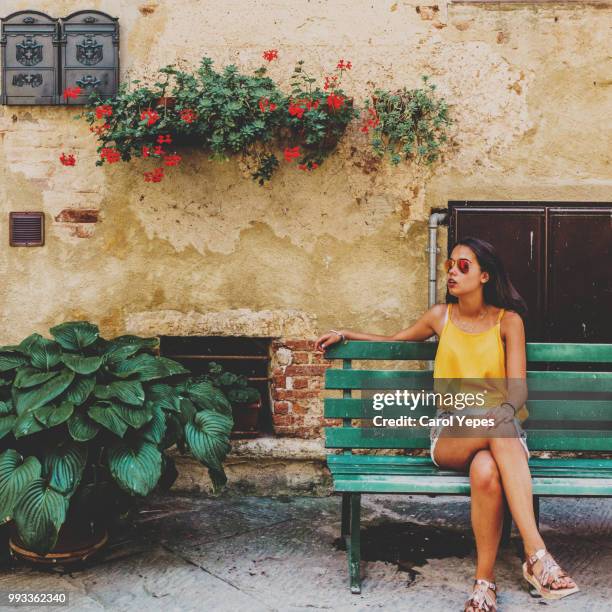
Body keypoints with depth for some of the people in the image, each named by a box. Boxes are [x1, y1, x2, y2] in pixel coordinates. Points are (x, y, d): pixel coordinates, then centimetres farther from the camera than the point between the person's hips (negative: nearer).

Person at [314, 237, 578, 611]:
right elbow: (396, 341, 31)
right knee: (499, 431, -39)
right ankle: (537, 553, -43)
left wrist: (504, 409, -29)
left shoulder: (508, 321, 4)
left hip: (502, 433, 0)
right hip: (450, 436, 0)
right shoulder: (441, 316, 11)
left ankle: (485, 580, -30)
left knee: (486, 471, -40)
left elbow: (518, 388, -5)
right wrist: (345, 334, 20)